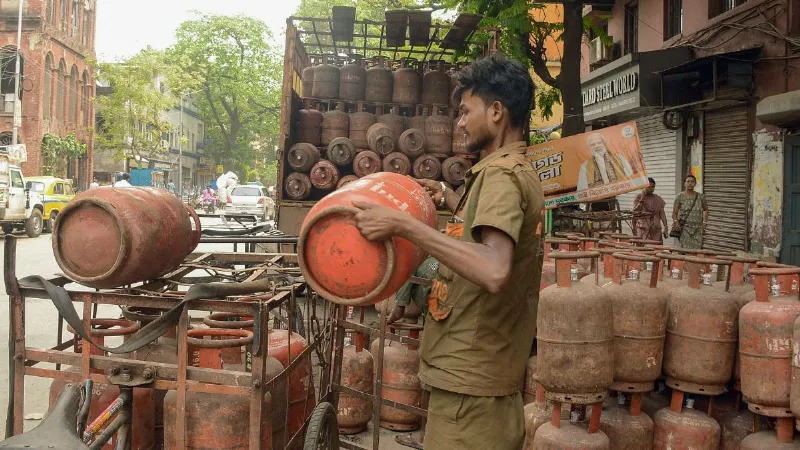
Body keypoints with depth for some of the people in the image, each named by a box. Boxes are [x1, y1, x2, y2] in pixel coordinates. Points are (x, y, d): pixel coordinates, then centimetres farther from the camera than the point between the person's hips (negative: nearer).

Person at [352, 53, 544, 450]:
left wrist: (402, 224, -31)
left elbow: (494, 271, -33)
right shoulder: (520, 171, 16)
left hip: (469, 384, -10)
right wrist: (451, 201, 22)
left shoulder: (501, 175, -17)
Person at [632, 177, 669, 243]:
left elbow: (662, 213, 9)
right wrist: (641, 200, -12)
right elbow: (634, 212, -4)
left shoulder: (658, 199, 11)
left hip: (655, 229, 2)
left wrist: (665, 227, 0)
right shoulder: (639, 197, 5)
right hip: (642, 229, -2)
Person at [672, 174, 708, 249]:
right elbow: (674, 213, 1)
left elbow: (705, 209, 22)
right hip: (684, 228, -2)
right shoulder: (680, 196, 1)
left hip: (697, 229, 2)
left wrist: (705, 222, 10)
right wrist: (676, 221, -18)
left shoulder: (700, 197, 7)